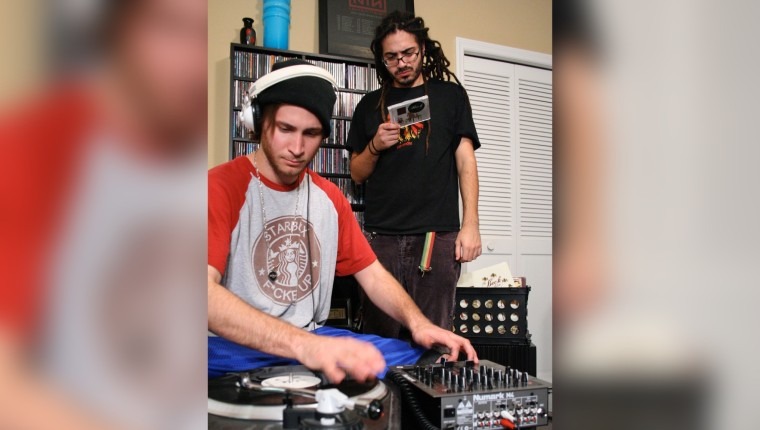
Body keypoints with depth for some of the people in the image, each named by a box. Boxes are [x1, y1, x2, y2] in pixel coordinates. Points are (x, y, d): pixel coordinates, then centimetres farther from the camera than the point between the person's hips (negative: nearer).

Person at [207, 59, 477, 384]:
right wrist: (304, 345, -41)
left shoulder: (329, 197, 11)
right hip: (234, 346, -5)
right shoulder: (220, 187, -12)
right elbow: (205, 291, -27)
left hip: (314, 339, 6)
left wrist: (418, 323, -10)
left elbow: (371, 273, 12)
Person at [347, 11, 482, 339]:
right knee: (379, 337, 3)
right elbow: (357, 174, 17)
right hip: (381, 236, 2)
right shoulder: (370, 105, 16)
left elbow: (465, 160, 5)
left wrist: (470, 224, -5)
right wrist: (375, 146, -4)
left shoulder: (449, 95, 11)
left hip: (437, 236, -1)